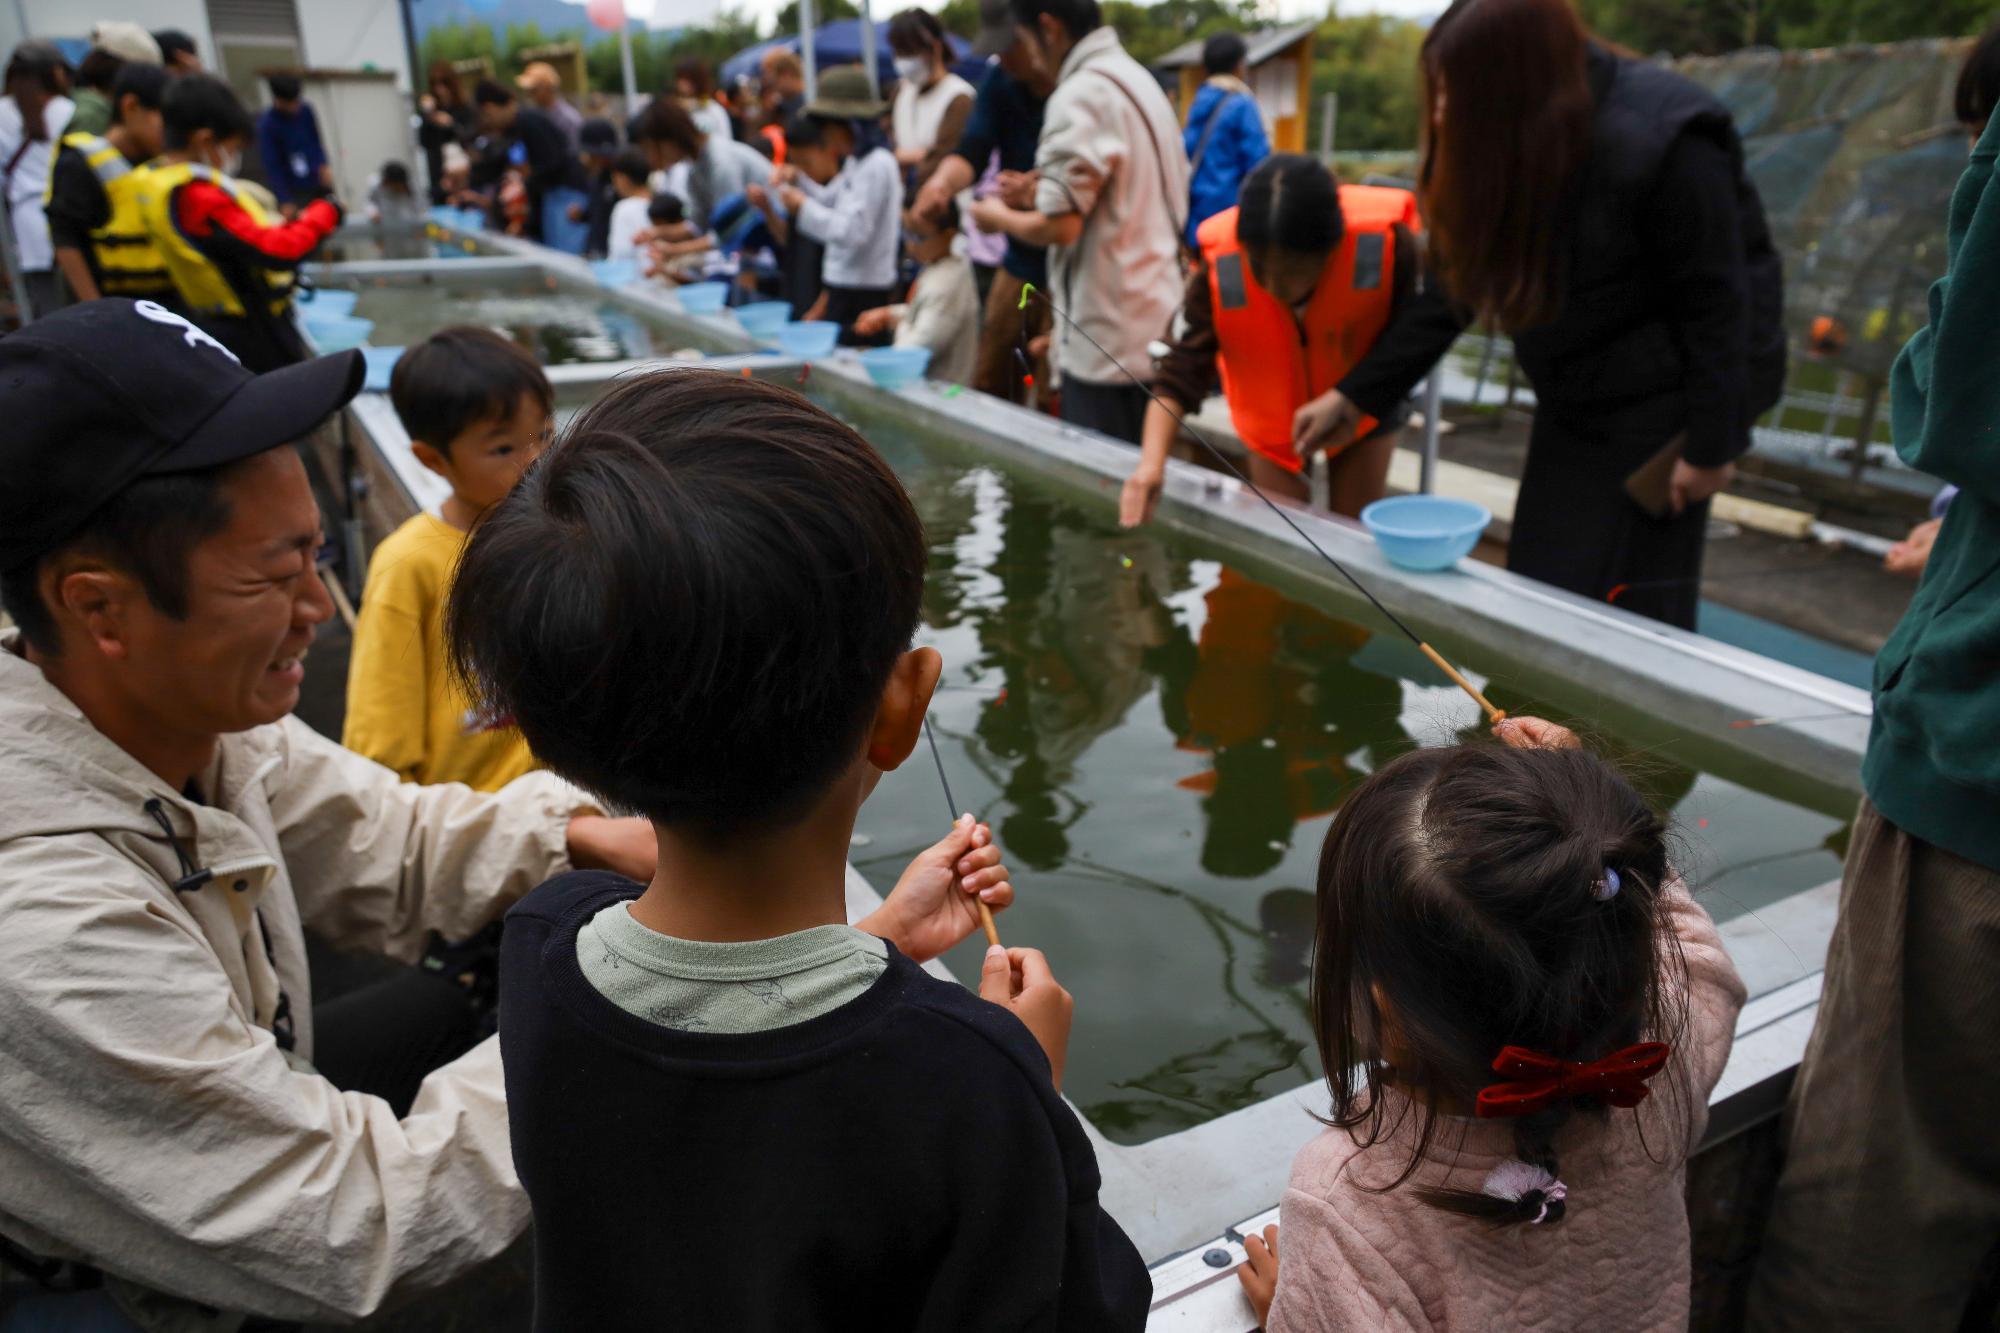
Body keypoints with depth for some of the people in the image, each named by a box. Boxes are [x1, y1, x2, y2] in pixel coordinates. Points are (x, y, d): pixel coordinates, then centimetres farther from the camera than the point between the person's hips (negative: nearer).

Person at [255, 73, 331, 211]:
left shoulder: (305, 110, -5)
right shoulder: (267, 124, -18)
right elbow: (272, 167, -15)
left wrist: (324, 165, -5)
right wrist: (285, 201, -16)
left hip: (319, 183, 5)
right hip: (296, 192, -5)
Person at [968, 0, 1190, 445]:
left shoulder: (1081, 95, -16)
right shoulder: (1138, 79, 13)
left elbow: (1059, 225, -20)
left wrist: (997, 216, -1)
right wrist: (1045, 187, 22)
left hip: (1107, 346, -9)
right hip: (1155, 330, 9)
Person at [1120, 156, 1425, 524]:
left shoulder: (1389, 246, -35)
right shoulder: (1219, 264, -34)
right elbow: (1181, 372, -33)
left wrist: (1344, 399, -35)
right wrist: (1152, 462, -47)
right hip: (1271, 419, 0)